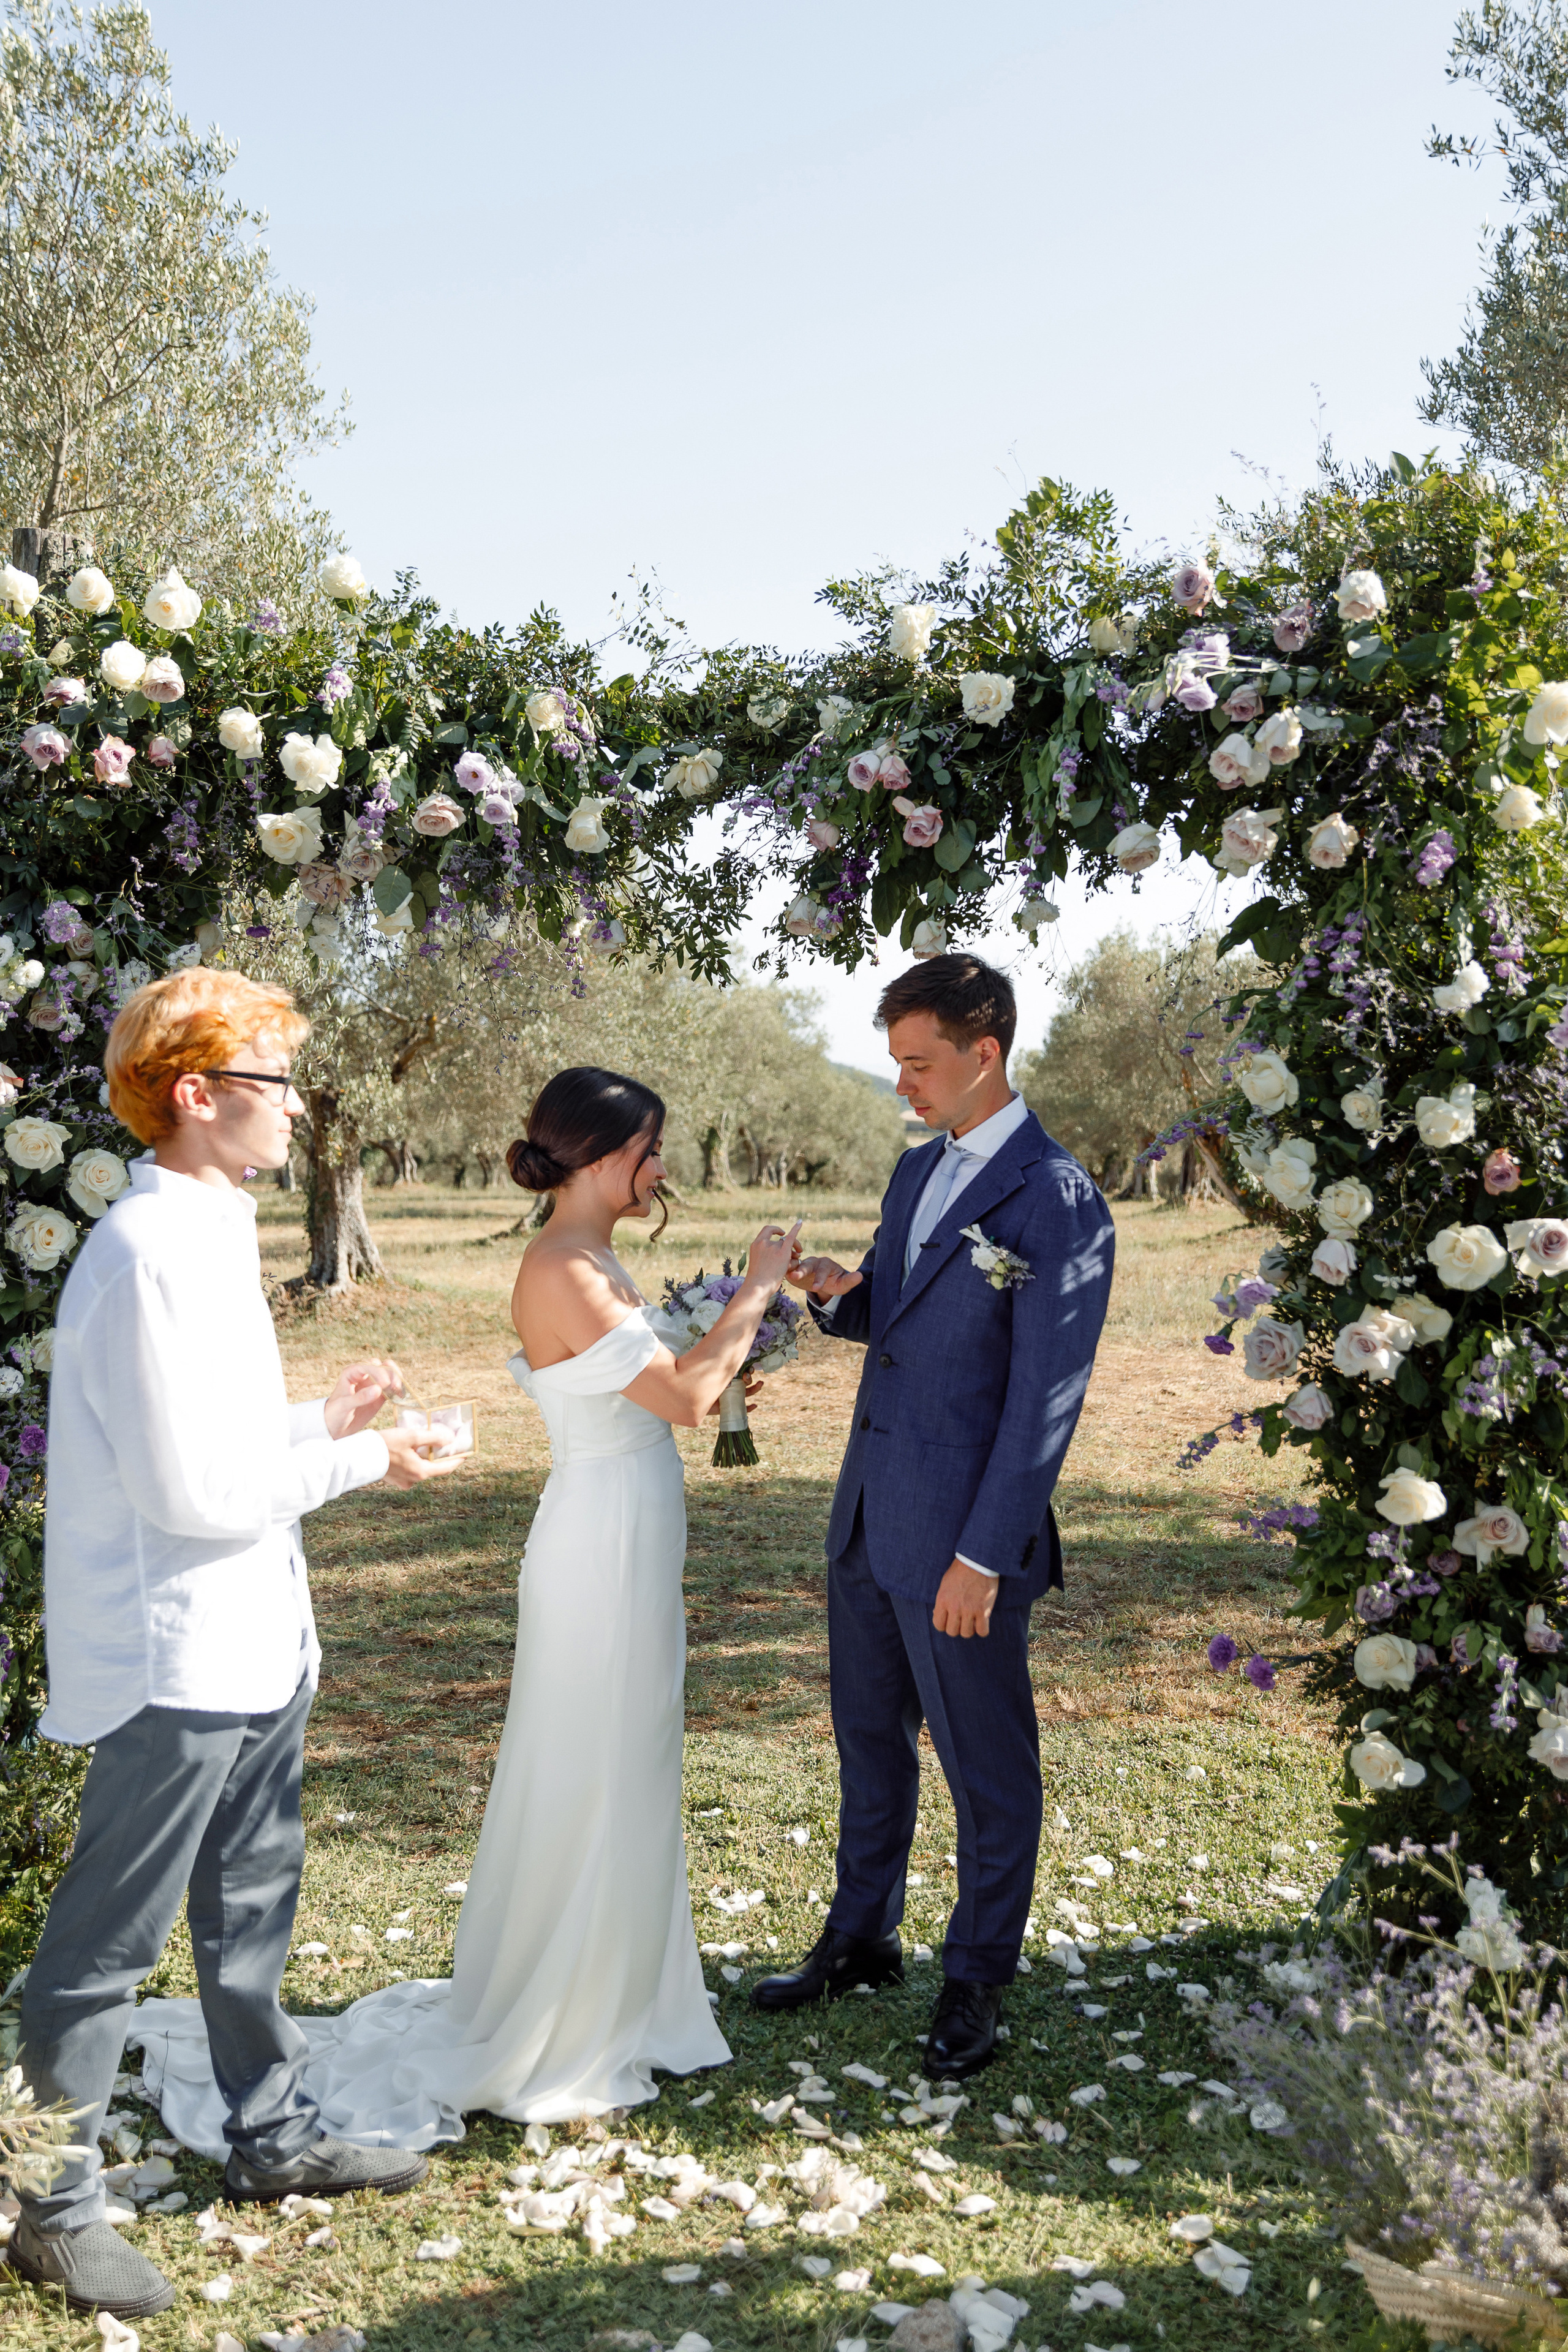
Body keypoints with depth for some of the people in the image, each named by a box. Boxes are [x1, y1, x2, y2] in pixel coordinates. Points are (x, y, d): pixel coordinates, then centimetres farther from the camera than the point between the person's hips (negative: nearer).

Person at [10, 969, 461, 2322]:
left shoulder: (208, 1235, 9)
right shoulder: (152, 1254, -22)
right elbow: (191, 1490, -24)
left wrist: (318, 1422, 4)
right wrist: (357, 1462, -14)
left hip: (253, 1645, 10)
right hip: (180, 1663, -10)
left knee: (252, 1910, 22)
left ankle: (274, 2137, 39)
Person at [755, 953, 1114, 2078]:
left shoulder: (1059, 1202, -16)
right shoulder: (918, 1170, 10)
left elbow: (1045, 1401, -18)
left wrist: (983, 1558, -19)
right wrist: (838, 1292, -4)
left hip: (963, 1540, -8)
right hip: (869, 1519, 8)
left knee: (987, 1766, 10)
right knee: (871, 1738, 21)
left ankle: (979, 1983, 28)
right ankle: (863, 1940, 40)